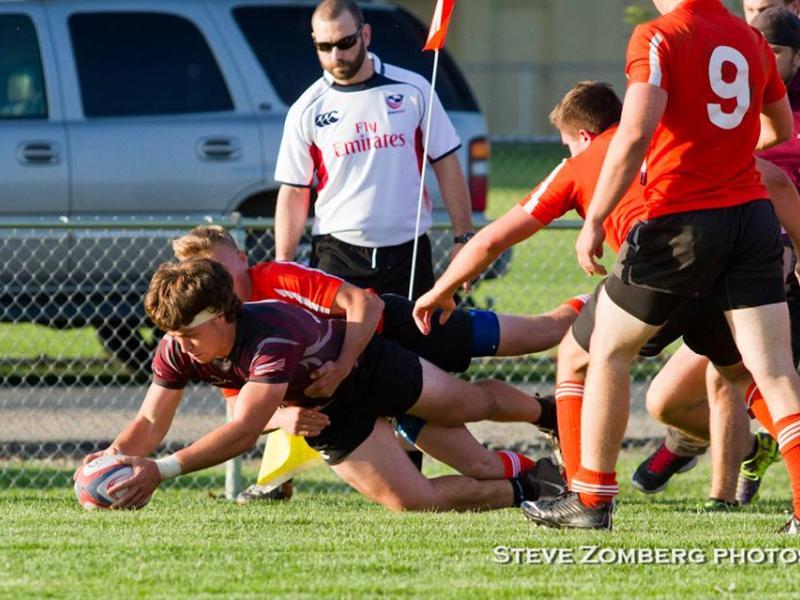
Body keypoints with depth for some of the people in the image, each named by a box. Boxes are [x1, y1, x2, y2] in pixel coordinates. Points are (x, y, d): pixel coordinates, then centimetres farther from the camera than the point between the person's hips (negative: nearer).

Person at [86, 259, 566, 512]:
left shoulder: (272, 337, -46)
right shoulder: (178, 350, -25)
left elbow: (244, 432, -52)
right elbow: (151, 422, -16)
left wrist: (163, 470, -58)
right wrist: (113, 459, -38)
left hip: (369, 365, -5)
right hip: (335, 420, 5)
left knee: (477, 403, 19)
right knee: (417, 502, 0)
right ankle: (522, 490, 25)